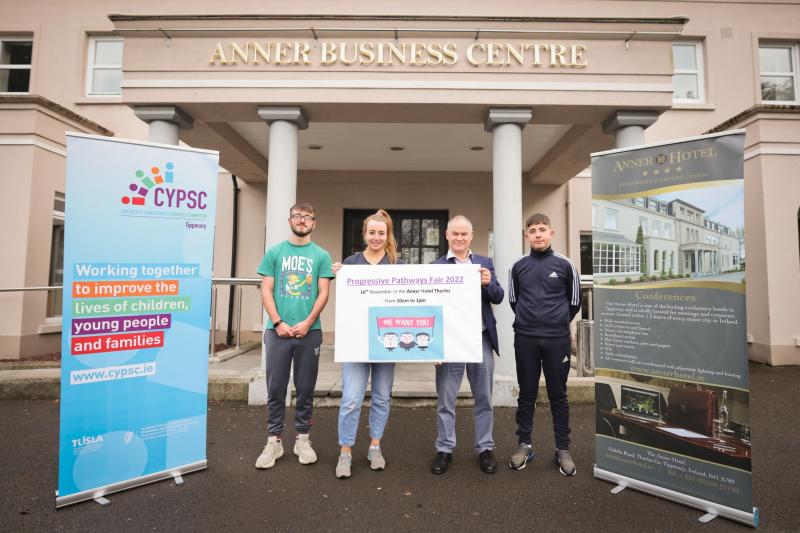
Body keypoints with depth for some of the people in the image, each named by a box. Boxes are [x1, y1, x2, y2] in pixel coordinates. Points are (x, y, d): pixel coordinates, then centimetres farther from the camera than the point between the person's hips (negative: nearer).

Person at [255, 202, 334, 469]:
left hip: (310, 331, 0)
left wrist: (307, 323, -11)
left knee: (306, 388, 9)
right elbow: (266, 290, 2)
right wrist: (278, 323, -9)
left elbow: (323, 293, 0)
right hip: (278, 330, 0)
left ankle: (302, 438, 23)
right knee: (275, 388, 7)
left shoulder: (321, 255, 5)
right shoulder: (274, 252, 7)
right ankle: (274, 441, 20)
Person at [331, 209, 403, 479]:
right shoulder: (351, 261, 4)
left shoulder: (398, 264, 4)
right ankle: (345, 452, 16)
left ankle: (375, 447, 29)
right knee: (351, 398, -2)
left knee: (381, 396, 12)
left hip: (386, 339, 1)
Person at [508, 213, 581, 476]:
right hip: (525, 338, 1)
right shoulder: (518, 266, 2)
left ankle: (563, 449, 23)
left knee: (558, 395, 9)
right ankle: (525, 444, 24)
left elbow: (574, 301, 8)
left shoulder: (564, 264, -1)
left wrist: (558, 322, 11)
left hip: (557, 339, -1)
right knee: (526, 394, 10)